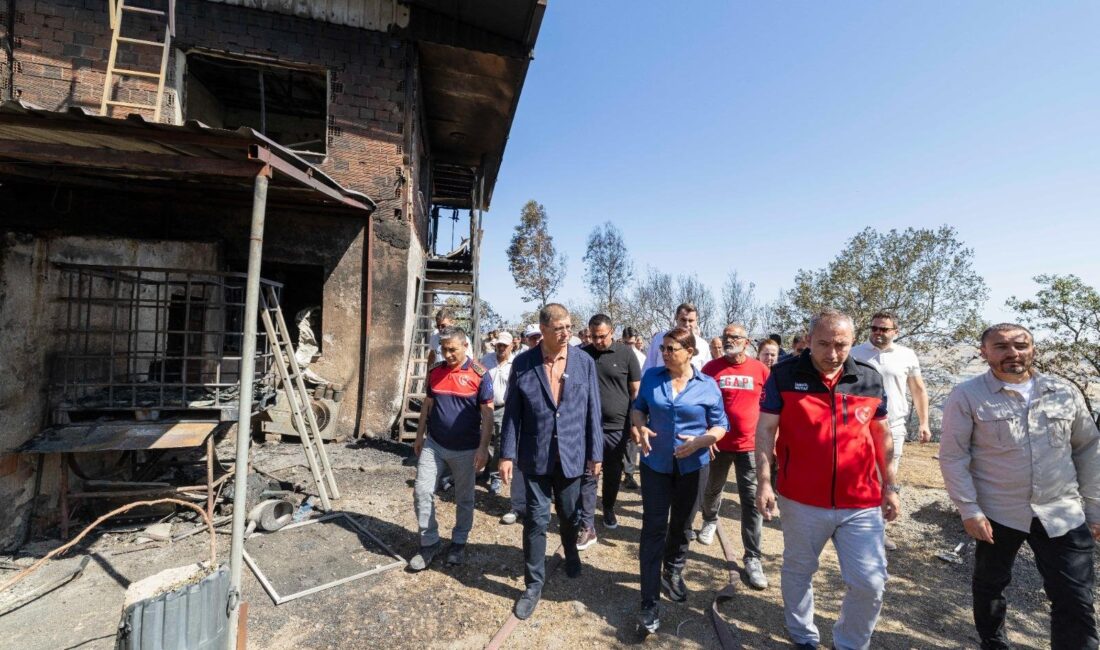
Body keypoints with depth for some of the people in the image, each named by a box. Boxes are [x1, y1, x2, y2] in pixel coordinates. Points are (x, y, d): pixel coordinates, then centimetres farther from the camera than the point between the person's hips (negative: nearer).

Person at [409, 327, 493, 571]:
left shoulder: (479, 374, -13)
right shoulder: (435, 371, 1)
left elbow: (487, 414, -11)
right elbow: (427, 405, 11)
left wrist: (483, 448, -14)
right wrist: (419, 436, 12)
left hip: (465, 449, -3)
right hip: (433, 444, 4)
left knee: (464, 498, 12)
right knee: (422, 492, 3)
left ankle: (459, 542, 33)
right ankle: (429, 542, 22)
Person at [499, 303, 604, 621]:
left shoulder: (585, 362, -6)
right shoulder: (523, 363, -8)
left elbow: (593, 410, -2)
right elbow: (512, 412, -3)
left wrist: (595, 453, 0)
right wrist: (507, 454, -5)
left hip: (572, 455, 1)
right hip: (535, 456, -1)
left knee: (569, 515, 20)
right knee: (536, 519, 7)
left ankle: (571, 552, 52)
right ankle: (534, 584, 29)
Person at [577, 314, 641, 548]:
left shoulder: (626, 354, -4)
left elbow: (636, 391, 1)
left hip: (617, 427, 0)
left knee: (613, 474, 18)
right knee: (587, 476, 2)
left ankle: (609, 510, 42)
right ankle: (587, 527, 12)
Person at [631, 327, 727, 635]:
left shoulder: (708, 386, -9)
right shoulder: (651, 376, -7)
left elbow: (720, 426, -2)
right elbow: (638, 408, 5)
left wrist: (701, 441, -21)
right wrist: (640, 426, -16)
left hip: (692, 466, 1)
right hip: (655, 464, 0)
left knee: (681, 525, 21)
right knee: (653, 530, 0)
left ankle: (673, 573, 48)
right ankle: (649, 603, 11)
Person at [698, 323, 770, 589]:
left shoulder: (760, 370, -4)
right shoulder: (711, 368, -7)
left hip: (750, 444, 0)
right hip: (718, 442, 1)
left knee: (752, 501, 3)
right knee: (712, 489, 20)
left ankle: (753, 558, 15)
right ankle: (710, 520, 50)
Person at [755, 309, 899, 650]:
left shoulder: (870, 379, 1)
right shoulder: (784, 375, -10)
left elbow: (882, 435, 11)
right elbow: (765, 430, -10)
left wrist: (890, 486, 12)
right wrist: (764, 481, -15)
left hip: (861, 503, 2)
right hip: (801, 501, -2)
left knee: (870, 583, 8)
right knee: (798, 572, 17)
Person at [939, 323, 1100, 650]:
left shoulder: (1065, 392, 1)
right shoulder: (966, 396, -12)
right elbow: (953, 457, -12)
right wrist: (969, 510, -14)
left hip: (1064, 516, 2)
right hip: (996, 514, -2)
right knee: (990, 584, 17)